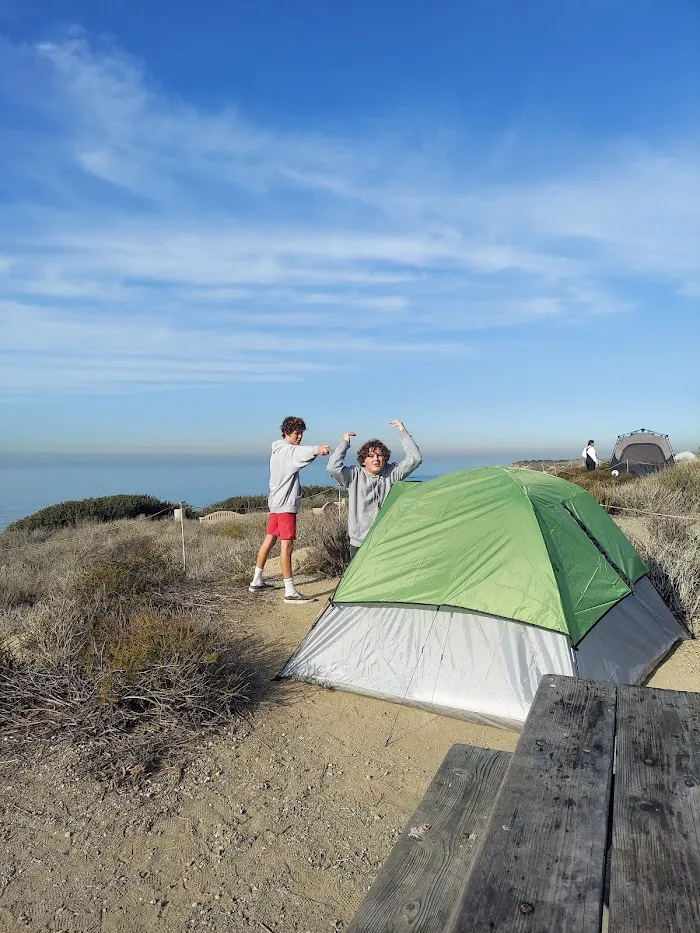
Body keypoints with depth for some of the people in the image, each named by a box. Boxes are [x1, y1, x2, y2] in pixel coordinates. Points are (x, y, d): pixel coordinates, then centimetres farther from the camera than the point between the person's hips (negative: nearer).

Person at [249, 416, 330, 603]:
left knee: (269, 540, 17)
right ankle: (290, 592, -9)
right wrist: (317, 449, -56)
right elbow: (300, 452, -38)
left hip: (275, 502, 11)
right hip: (285, 504, -11)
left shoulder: (277, 450, 18)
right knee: (287, 546, -10)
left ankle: (256, 582, 28)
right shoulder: (286, 450, -16)